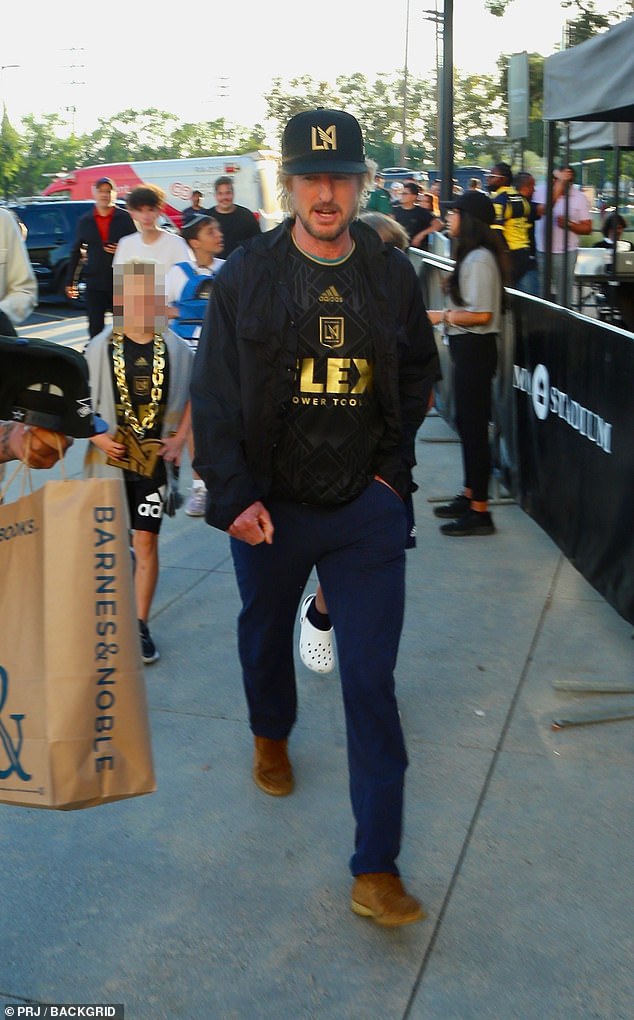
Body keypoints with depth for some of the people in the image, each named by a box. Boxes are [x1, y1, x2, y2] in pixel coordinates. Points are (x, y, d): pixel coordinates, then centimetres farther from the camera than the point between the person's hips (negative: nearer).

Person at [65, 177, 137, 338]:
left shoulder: (125, 218, 2)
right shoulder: (85, 221, 9)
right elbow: (76, 252, 12)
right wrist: (70, 281, 10)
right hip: (94, 284, 2)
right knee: (95, 329, 2)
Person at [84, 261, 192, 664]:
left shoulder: (176, 349, -2)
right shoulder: (100, 348, -4)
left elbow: (192, 397, 9)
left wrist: (179, 438, -2)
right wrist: (97, 436, -12)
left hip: (154, 460, 0)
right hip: (111, 459, 1)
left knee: (147, 541, 2)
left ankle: (140, 626, 12)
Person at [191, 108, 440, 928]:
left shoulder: (392, 275, 0)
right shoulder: (246, 275, -6)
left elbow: (419, 374, 14)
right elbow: (213, 394, -6)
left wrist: (394, 466, 4)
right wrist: (233, 495, -15)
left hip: (365, 507, 0)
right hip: (268, 506, 1)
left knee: (371, 679, -3)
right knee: (265, 635, 23)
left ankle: (376, 865, 6)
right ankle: (271, 735, 57)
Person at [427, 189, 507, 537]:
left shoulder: (479, 259, -18)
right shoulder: (472, 256, 12)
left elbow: (481, 314, -22)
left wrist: (442, 316, -13)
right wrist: (446, 313, 5)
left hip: (475, 349, -10)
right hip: (467, 348, 10)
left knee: (474, 426, -5)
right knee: (466, 423, 17)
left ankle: (479, 512, 3)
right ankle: (470, 495, 29)